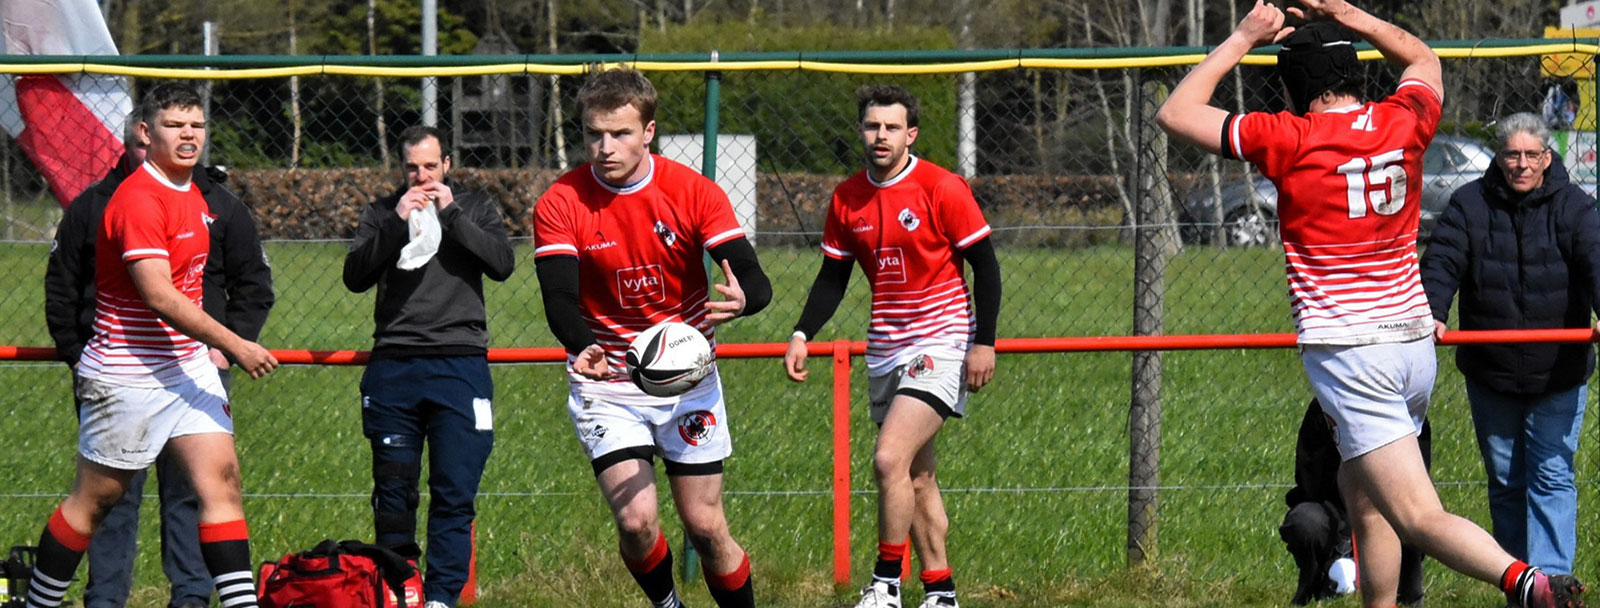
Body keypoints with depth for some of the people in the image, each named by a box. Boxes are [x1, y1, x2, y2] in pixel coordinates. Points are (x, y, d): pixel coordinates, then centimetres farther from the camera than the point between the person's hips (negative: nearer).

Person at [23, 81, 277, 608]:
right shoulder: (138, 199, -19)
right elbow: (159, 297, -26)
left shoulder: (194, 196, 11)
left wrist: (209, 345, 16)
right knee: (94, 499, 2)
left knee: (221, 476, -5)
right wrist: (233, 345, -26)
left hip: (187, 366, 8)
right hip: (127, 379, -8)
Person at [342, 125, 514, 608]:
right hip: (393, 367, 1)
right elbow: (355, 276, -1)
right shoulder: (381, 213, 12)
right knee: (393, 491, 3)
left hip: (460, 364, -1)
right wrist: (396, 223, -10)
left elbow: (502, 264, -5)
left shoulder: (475, 209, 11)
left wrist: (450, 215, -8)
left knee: (454, 493, -6)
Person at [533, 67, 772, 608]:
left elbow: (755, 281, -15)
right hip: (605, 383, -1)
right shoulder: (560, 205, -11)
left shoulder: (694, 192, -10)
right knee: (635, 521, -15)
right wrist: (584, 349, -42)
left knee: (705, 526, -1)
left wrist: (740, 299, -41)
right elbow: (559, 300, -19)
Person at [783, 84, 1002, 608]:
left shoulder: (943, 189, -11)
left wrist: (984, 342, -12)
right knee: (916, 477, 9)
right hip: (884, 350, 6)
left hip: (941, 343, -6)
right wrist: (802, 336, 1)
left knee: (890, 459, -19)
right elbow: (833, 277, 14)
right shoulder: (846, 199, 5)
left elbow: (984, 266, -7)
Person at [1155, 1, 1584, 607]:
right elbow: (1423, 59, 30)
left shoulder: (1289, 140, -9)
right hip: (1415, 344, 7)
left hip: (1346, 355, -7)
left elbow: (1174, 113, 1)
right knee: (1361, 496, 25)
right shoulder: (1404, 122, 6)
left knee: (1419, 518, -16)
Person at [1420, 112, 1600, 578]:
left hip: (1558, 377, -2)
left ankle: (1551, 579, -8)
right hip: (1490, 375, 2)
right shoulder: (1469, 204, -1)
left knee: (1551, 478, -6)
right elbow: (1442, 261, -11)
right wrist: (1433, 313, -31)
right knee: (1505, 482, 10)